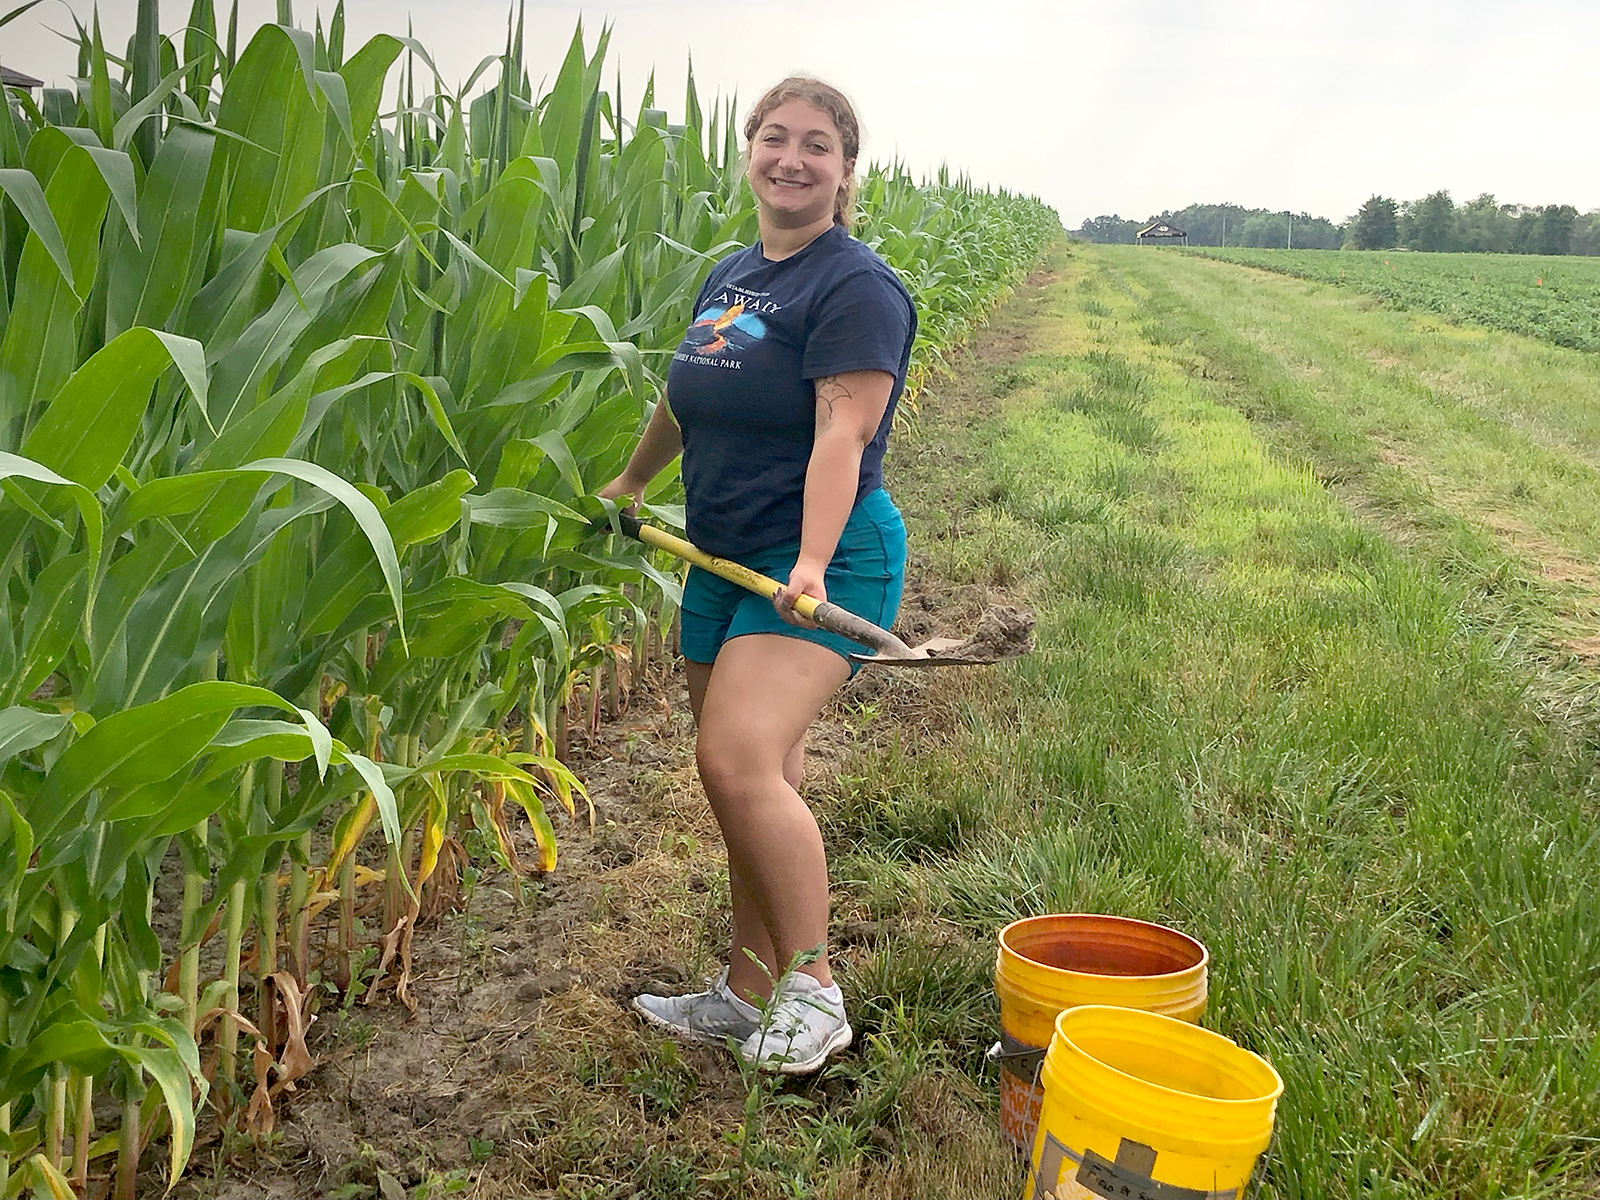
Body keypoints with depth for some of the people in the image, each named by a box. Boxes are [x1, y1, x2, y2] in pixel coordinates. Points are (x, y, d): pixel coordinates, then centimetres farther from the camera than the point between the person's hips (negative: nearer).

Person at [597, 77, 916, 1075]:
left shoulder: (855, 286, -9)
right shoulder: (731, 276, 15)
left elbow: (842, 434, -21)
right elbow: (688, 398, 31)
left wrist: (813, 564, -33)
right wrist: (632, 483, 43)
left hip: (821, 560, -8)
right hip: (723, 560, 8)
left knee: (741, 763, -21)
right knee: (754, 779, 10)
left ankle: (814, 988, -6)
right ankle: (746, 993, 20)